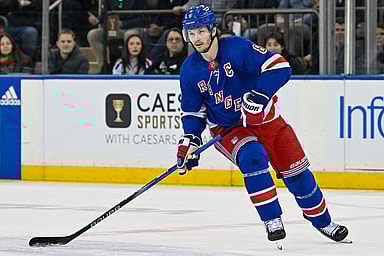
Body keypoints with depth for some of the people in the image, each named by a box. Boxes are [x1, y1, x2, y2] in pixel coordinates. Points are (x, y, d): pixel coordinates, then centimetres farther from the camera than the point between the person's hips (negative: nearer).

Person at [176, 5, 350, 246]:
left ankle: (322, 221, 22)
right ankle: (272, 220, -23)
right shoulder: (190, 70, -7)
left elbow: (279, 66, -27)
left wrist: (260, 95, -38)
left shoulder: (237, 47, -21)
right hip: (227, 128, 1)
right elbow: (193, 111, 5)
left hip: (263, 117, -1)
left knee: (296, 169, 1)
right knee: (252, 156, -30)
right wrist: (190, 140, -8)